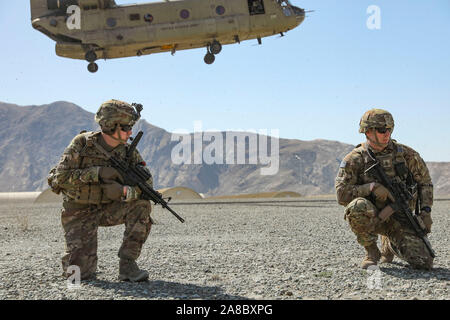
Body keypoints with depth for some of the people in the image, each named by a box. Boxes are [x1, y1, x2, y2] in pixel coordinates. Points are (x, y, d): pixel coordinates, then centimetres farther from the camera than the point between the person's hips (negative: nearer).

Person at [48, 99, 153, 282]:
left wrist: (125, 191, -35)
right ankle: (80, 258, 24)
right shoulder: (82, 143, -15)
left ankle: (127, 264, -16)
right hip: (79, 212, -3)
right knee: (79, 272, -15)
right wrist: (97, 173, -29)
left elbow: (147, 182, -14)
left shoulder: (128, 152, -7)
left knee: (141, 205, -25)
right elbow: (60, 178, -19)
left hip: (108, 208, 3)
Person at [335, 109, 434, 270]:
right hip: (371, 216, -2)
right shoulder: (354, 159, -8)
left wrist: (425, 211, -2)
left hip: (398, 217, 2)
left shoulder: (405, 153, -2)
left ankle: (389, 245, 20)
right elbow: (342, 194, -14)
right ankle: (372, 252, -11)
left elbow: (424, 182, 10)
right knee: (357, 206, -38)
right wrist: (371, 187, -24)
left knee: (424, 263, -14)